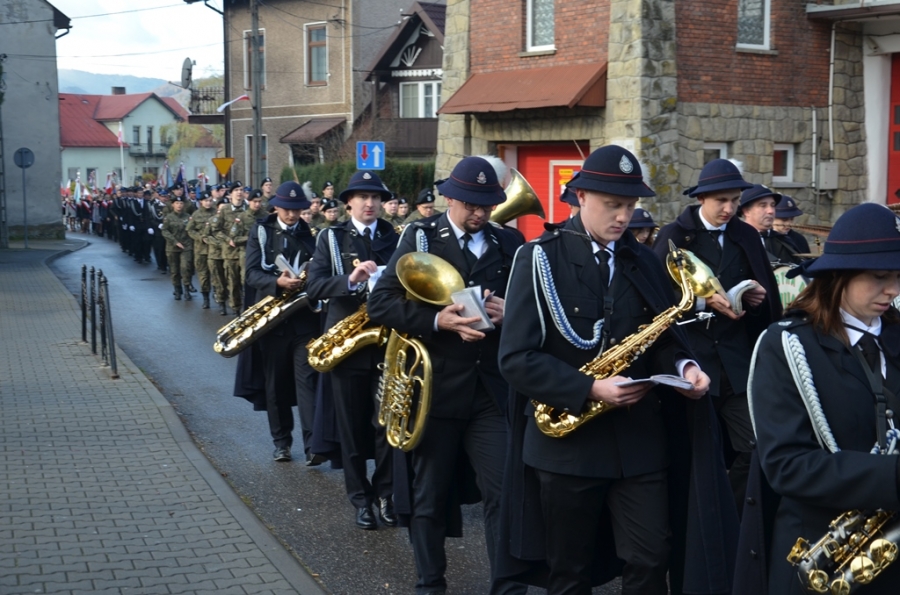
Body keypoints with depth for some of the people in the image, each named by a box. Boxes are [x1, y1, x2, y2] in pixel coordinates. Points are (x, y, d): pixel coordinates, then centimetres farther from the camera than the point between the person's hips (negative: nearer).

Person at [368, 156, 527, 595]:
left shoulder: (510, 243, 6)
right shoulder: (420, 237, -1)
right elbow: (381, 303, -9)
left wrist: (509, 313, -14)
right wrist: (437, 321, -21)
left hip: (492, 388, 2)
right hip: (435, 386, -1)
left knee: (505, 492, -1)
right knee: (430, 495, 10)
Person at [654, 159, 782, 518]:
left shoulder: (747, 236, 11)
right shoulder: (674, 236, -2)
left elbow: (766, 288, 16)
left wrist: (757, 296, -6)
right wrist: (704, 301, -19)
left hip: (738, 359, 4)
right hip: (691, 357, -3)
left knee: (752, 447, -1)